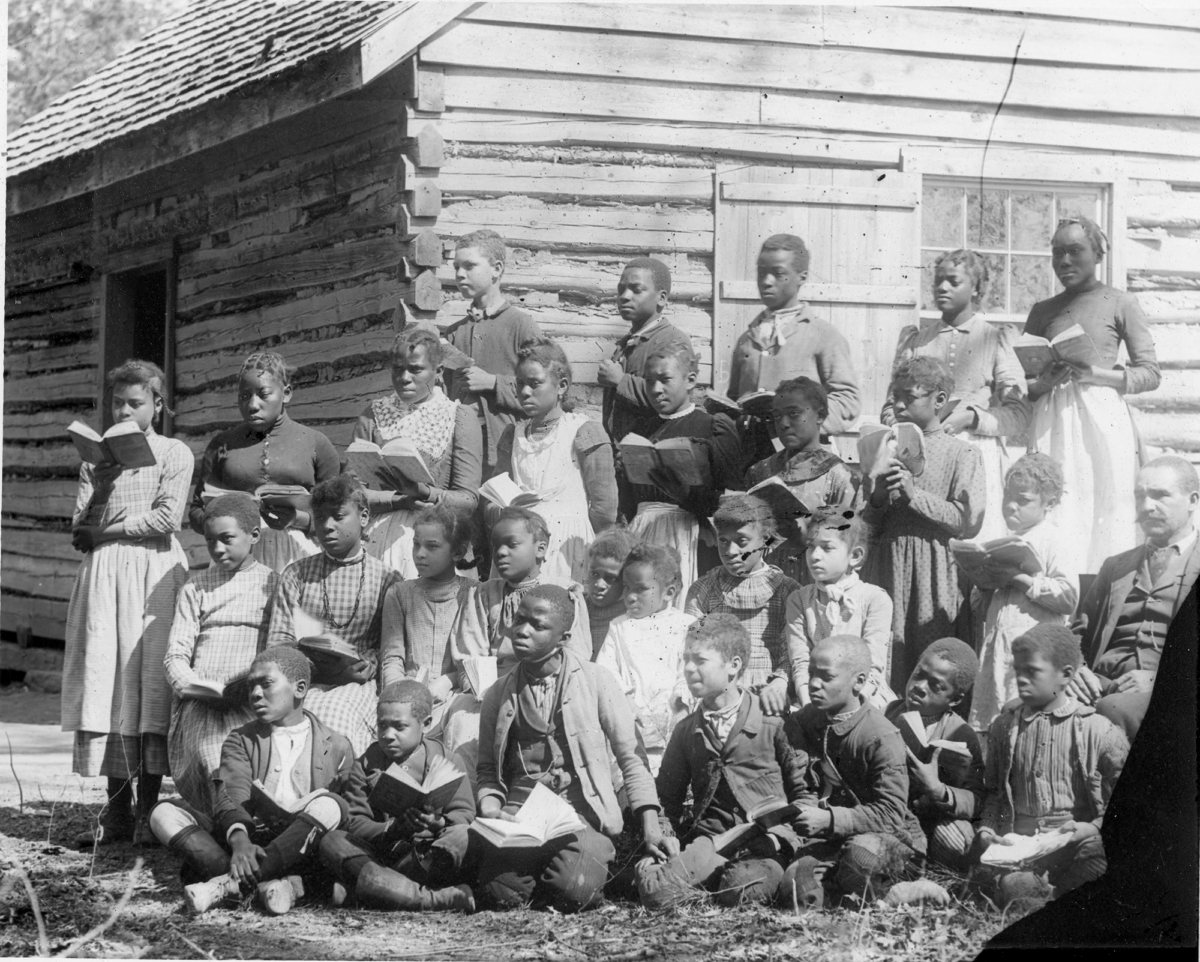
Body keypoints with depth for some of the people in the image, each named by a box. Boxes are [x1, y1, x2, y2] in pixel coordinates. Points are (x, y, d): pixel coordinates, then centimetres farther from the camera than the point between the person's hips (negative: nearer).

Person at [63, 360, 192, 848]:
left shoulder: (174, 453, 5)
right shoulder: (96, 456, 15)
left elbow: (167, 518, -8)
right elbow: (79, 527, 6)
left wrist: (105, 529, -5)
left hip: (154, 571, -3)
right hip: (102, 571, 3)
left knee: (149, 680, -7)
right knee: (104, 682, -2)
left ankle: (147, 811, -3)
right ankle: (116, 812, 1)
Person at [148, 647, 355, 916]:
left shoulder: (336, 747, 13)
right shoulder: (240, 741, 14)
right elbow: (231, 799, -5)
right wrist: (239, 841, -27)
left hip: (298, 854, -2)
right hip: (243, 846, 2)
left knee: (329, 805, -30)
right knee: (165, 813, -18)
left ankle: (230, 883, -35)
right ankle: (266, 882, -36)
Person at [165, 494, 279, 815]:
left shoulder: (274, 584, 13)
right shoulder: (196, 587, 19)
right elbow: (175, 656, 12)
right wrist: (194, 687, -9)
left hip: (255, 702, -1)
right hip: (201, 703, 1)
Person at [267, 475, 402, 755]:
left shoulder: (384, 578, 11)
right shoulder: (296, 574, 17)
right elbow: (278, 638, 8)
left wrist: (370, 665, -14)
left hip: (357, 682, -1)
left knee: (338, 714, -35)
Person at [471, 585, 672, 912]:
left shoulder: (595, 682, 0)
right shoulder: (498, 694, 10)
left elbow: (631, 756, 1)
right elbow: (488, 773, 16)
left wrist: (650, 823, -8)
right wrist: (490, 810, -6)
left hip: (582, 810, -2)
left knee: (573, 891, -29)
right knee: (500, 892, -25)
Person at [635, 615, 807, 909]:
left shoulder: (772, 724, 4)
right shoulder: (686, 731, 17)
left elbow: (802, 790, 8)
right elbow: (667, 797, 27)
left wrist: (780, 835, -5)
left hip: (765, 838, -3)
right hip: (709, 837, 3)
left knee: (741, 888, -38)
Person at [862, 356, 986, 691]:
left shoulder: (962, 454, 1)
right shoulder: (884, 452, 14)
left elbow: (969, 522, -10)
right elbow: (864, 528, 16)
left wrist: (914, 495, -12)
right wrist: (876, 501, -5)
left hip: (936, 571, -4)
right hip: (887, 566, 4)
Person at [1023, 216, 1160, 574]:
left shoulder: (1120, 303, 6)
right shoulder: (1043, 311, 16)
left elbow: (1150, 373, 2)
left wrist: (1098, 374, -11)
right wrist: (1043, 383, -6)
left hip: (1103, 420, -3)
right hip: (1052, 421, 3)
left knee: (1104, 511, -7)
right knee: (1054, 515, -5)